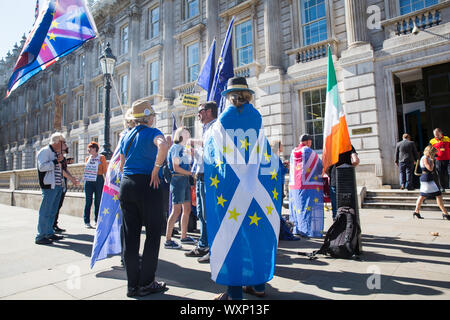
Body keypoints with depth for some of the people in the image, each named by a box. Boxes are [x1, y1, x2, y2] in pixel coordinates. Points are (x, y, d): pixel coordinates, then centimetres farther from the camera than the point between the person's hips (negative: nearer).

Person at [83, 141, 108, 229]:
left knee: (98, 202, 3)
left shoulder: (101, 157, 1)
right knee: (88, 201, 1)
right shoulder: (87, 158, 13)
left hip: (99, 180, -3)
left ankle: (97, 221, 13)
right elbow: (87, 170, 20)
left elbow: (105, 171, -1)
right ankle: (87, 222, 7)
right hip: (88, 181, 3)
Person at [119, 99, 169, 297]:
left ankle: (133, 285, 17)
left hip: (126, 185, 7)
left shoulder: (126, 136, 16)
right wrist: (155, 170, -18)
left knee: (130, 236, 8)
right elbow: (162, 146, -28)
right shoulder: (152, 132, -5)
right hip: (146, 185, -7)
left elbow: (121, 165, 20)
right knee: (153, 234, 4)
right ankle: (146, 284, 10)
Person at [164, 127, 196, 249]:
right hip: (178, 179, -9)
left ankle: (184, 236, 22)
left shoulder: (183, 148, 20)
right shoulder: (176, 147, -7)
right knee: (176, 210, -8)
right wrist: (191, 173, -11)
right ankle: (168, 240, -1)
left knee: (187, 209, 11)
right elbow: (176, 167, -15)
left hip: (185, 179, 9)